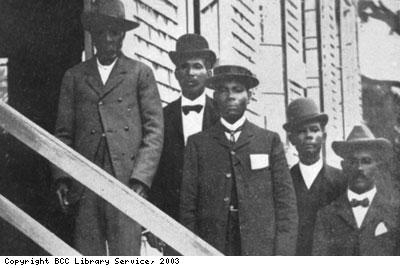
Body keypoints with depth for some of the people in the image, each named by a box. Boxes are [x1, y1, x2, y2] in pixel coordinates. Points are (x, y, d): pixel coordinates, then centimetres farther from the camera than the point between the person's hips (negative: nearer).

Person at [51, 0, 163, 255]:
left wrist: (140, 179, -7)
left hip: (127, 180, -2)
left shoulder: (140, 73, 10)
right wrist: (62, 177, 1)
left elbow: (154, 129, 4)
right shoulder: (74, 76, 17)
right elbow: (63, 133, 15)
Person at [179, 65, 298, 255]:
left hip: (262, 250, 0)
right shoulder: (198, 143, 11)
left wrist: (283, 253, -3)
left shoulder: (270, 141, 11)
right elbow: (188, 204, 8)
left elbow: (286, 201, 7)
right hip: (211, 252, 0)